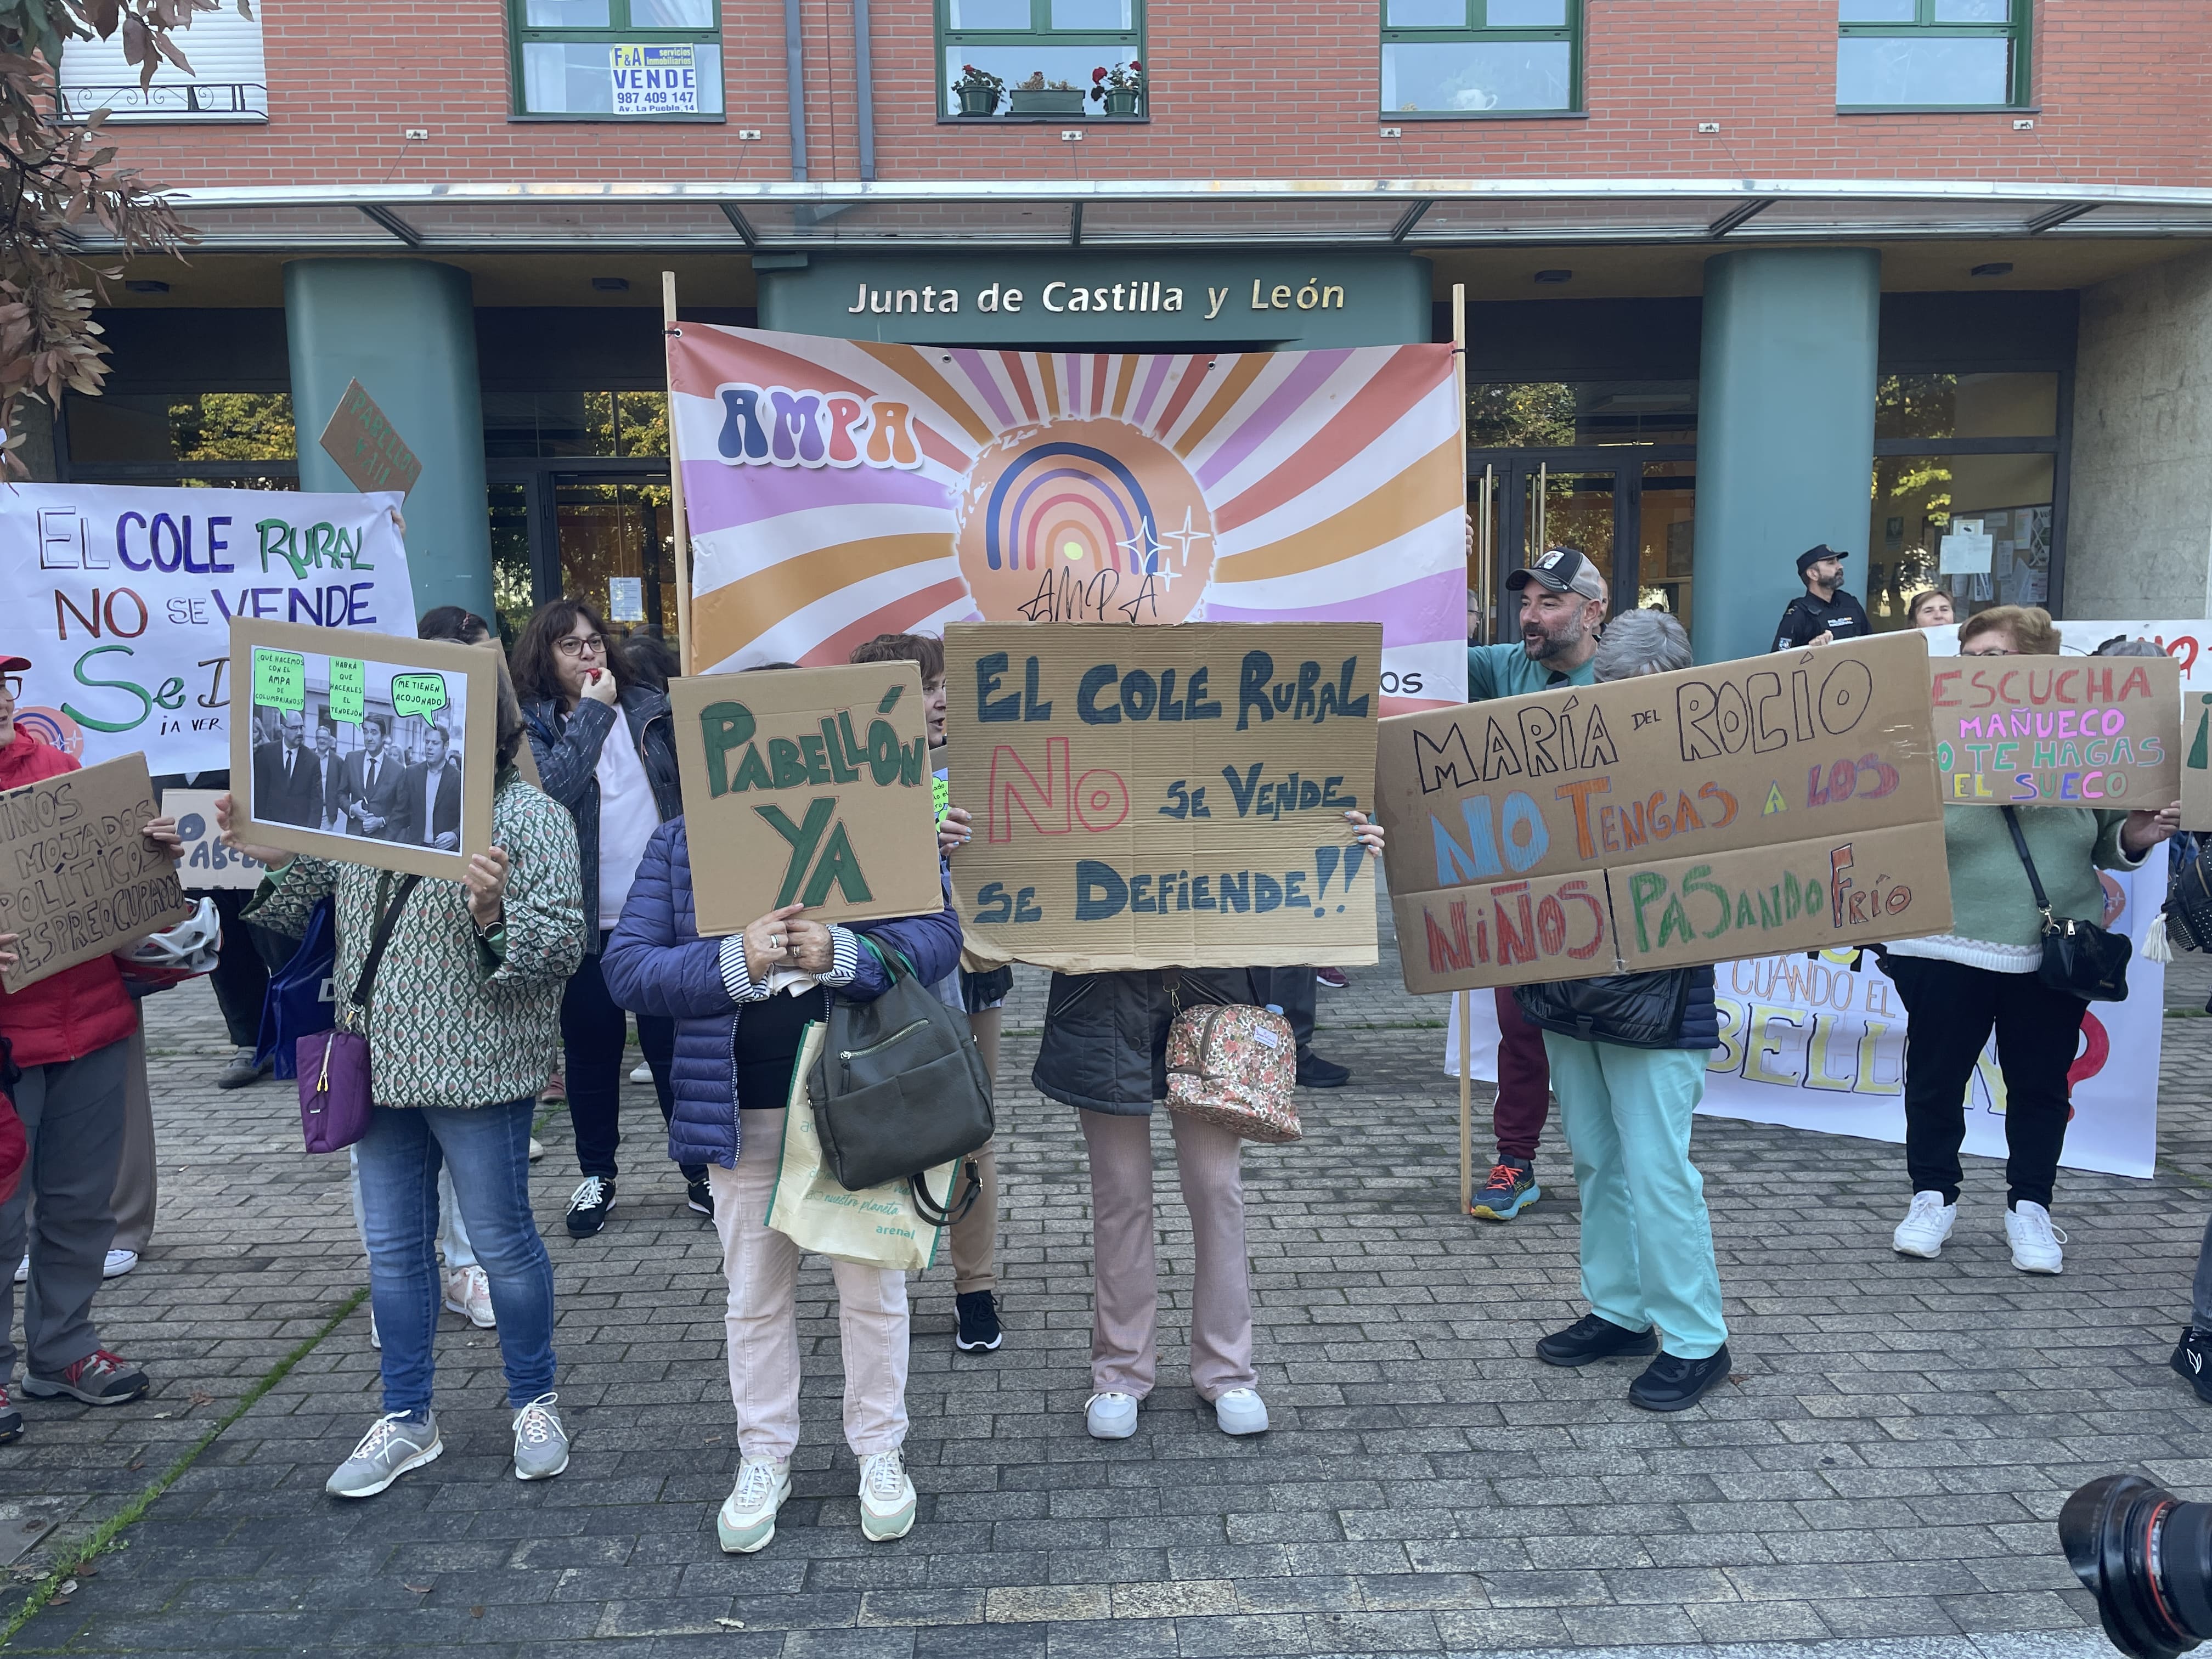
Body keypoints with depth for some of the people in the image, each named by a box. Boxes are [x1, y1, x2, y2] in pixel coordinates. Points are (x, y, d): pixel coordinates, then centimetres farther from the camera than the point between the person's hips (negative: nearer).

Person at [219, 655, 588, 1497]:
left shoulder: (530, 818, -9)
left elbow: (562, 947, -15)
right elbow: (301, 907, 18)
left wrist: (496, 917, -32)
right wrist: (271, 856, 0)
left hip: (476, 1070, -6)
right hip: (380, 1064, 6)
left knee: (502, 1242, 6)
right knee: (393, 1246, 15)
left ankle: (535, 1404, 27)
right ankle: (406, 1419, 31)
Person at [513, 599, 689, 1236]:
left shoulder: (650, 708, 6)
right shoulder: (532, 722, -2)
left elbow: (689, 789, 10)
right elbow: (551, 788, -22)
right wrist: (591, 712, -17)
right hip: (586, 919, -1)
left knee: (676, 1044, 7)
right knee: (591, 1053, 10)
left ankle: (700, 1169, 20)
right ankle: (597, 1175, 27)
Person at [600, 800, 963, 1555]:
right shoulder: (678, 842, 3)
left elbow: (939, 933, -8)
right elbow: (626, 967, -5)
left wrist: (841, 953, -24)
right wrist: (735, 963, -21)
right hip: (742, 1114, 2)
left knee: (872, 1285, 11)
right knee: (755, 1294, 14)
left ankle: (880, 1451, 29)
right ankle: (764, 1459, 32)